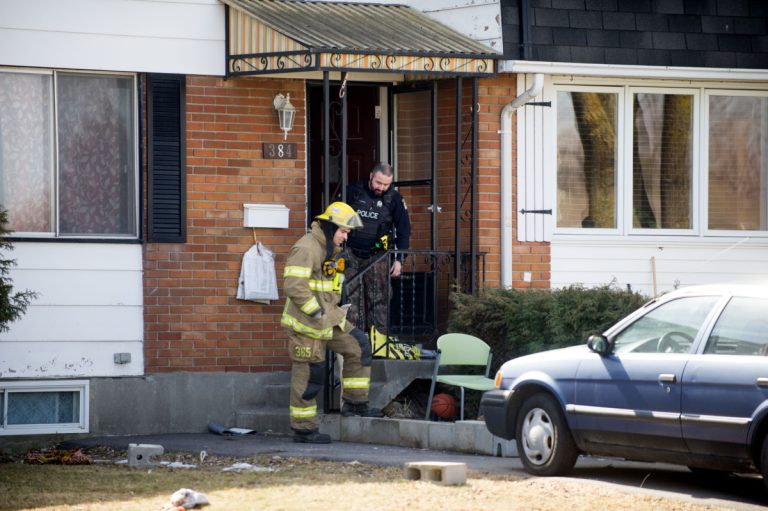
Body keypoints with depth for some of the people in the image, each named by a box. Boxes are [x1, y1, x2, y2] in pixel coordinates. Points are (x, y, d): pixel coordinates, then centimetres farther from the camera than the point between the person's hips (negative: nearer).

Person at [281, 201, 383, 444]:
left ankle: (355, 403, 15)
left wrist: (335, 312, 14)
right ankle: (304, 429, 7)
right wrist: (316, 312, -23)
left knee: (358, 346, 6)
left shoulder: (332, 249, 13)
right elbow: (294, 287, -27)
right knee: (309, 375, -3)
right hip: (306, 324, -9)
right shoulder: (306, 249, -19)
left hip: (329, 319, 9)